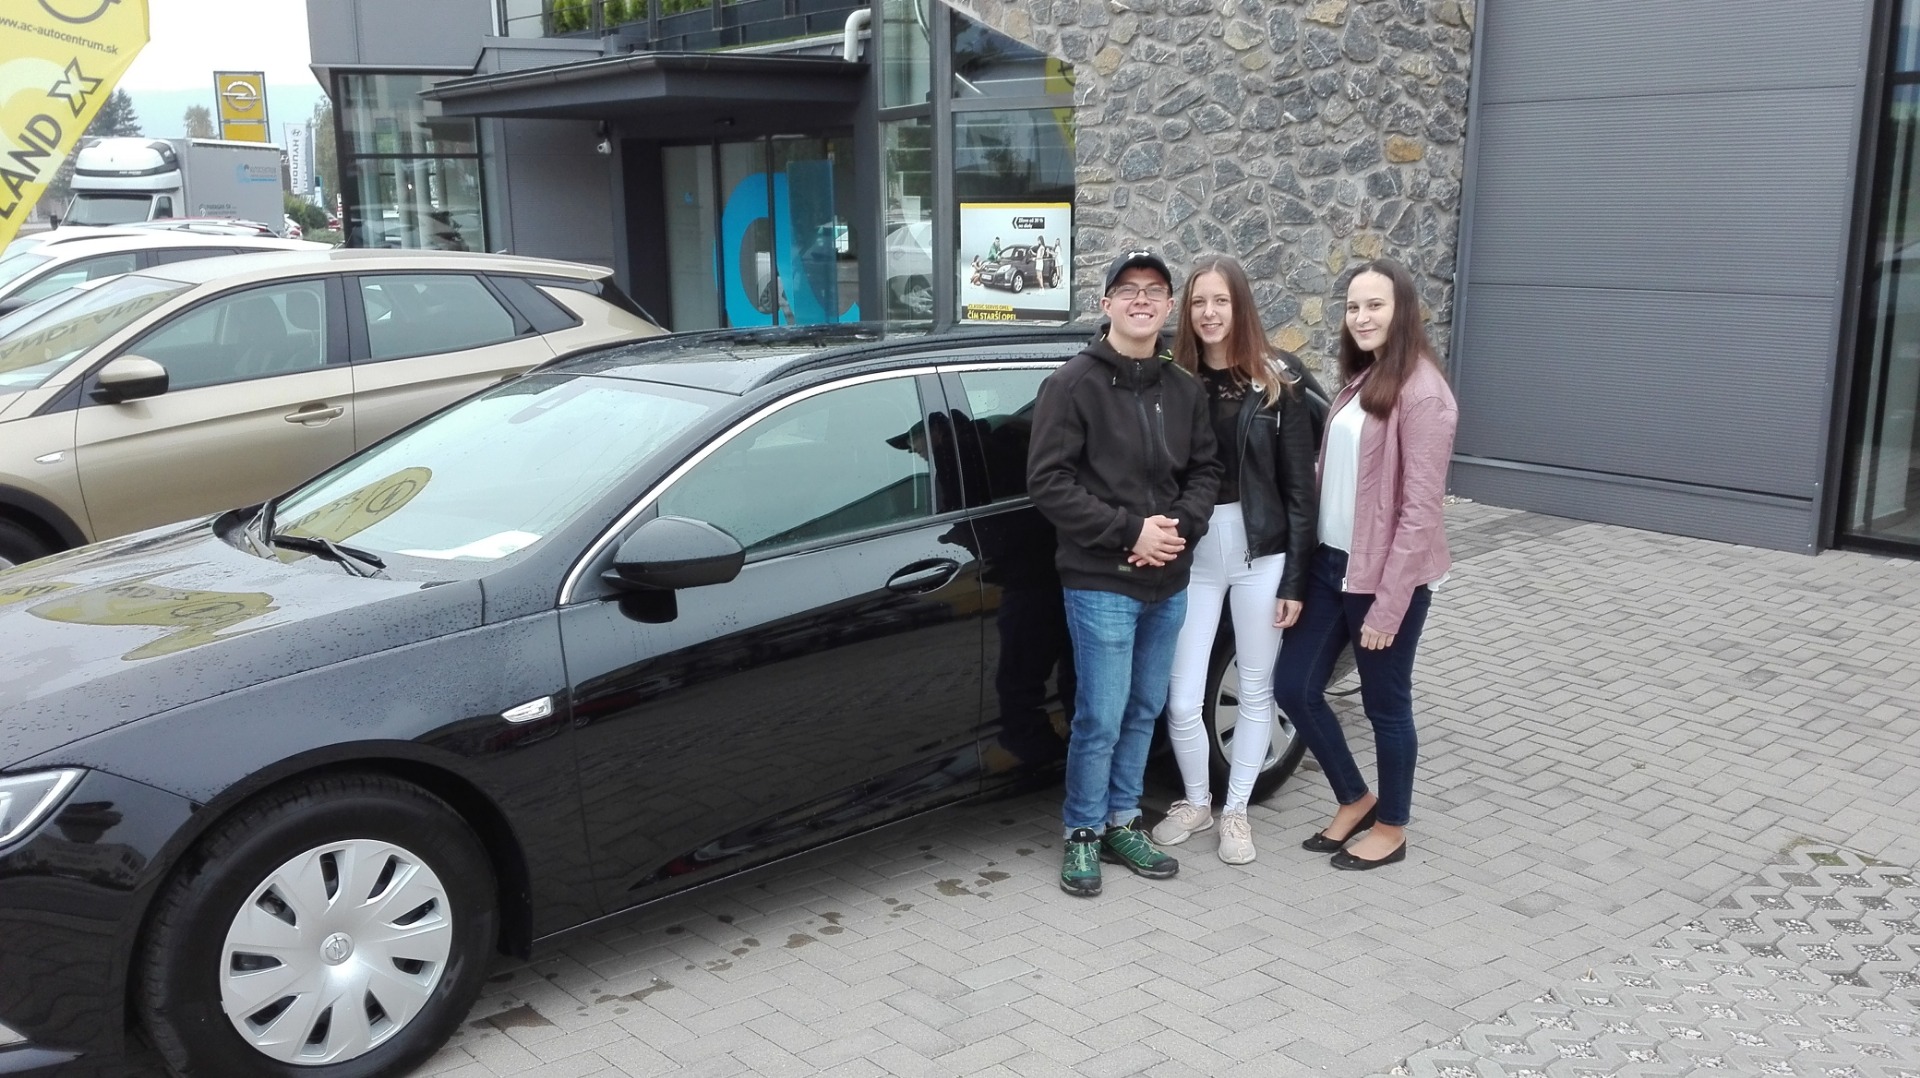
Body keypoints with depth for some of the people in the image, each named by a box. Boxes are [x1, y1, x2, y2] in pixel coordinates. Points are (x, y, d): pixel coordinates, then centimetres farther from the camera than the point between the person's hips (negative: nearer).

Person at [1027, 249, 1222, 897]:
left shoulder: (1184, 390, 9)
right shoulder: (1073, 384, -8)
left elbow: (1205, 470, 14)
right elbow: (1048, 482, -13)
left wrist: (1182, 526, -7)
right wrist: (1130, 530, -18)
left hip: (1169, 582, 6)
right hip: (1101, 583, -6)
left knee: (1145, 710, 14)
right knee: (1101, 717, -2)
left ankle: (1122, 823, 30)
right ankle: (1082, 834, 16)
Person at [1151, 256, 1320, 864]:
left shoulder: (1278, 380, -4)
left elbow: (1298, 485, -3)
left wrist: (1295, 579, -6)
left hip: (1259, 553, -1)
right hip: (1191, 554, 1)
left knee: (1255, 692, 12)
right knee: (1180, 701, 1)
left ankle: (1236, 809, 31)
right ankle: (1196, 801, 28)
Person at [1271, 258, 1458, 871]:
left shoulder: (1421, 393, -16)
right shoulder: (1359, 380, 11)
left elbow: (1419, 510, -19)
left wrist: (1387, 606, -19)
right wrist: (1312, 558, 10)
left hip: (1384, 577, -8)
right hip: (1331, 565, 8)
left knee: (1385, 705, 8)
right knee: (1294, 687, 10)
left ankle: (1391, 829, 28)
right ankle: (1355, 800, 31)